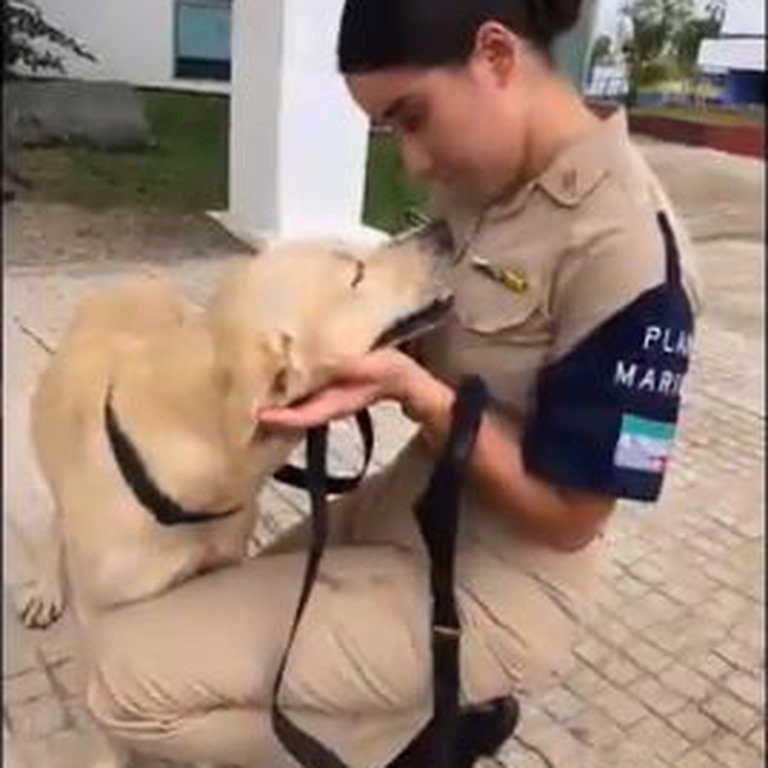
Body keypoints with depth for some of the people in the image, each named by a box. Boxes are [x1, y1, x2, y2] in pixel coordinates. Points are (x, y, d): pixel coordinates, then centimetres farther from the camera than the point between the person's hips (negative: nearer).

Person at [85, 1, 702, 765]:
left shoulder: (626, 248, -26)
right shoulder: (479, 178, 0)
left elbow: (568, 517, -21)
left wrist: (405, 384, -28)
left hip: (484, 590, -8)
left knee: (131, 673, -10)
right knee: (212, 614, 23)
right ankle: (434, 706, 22)